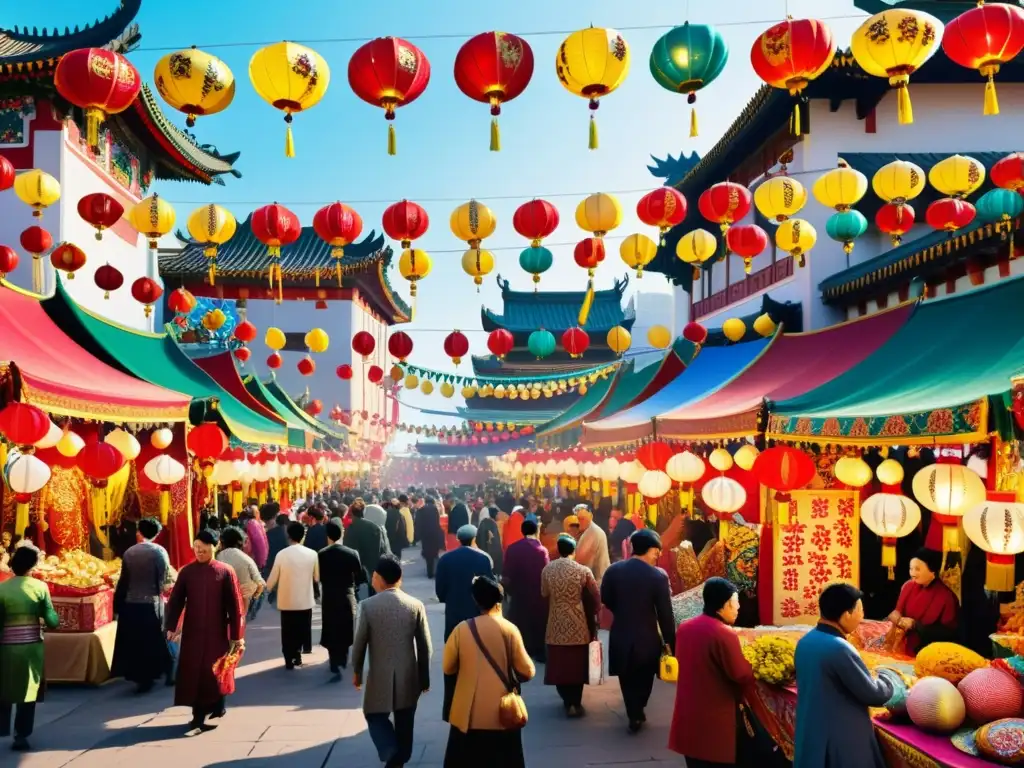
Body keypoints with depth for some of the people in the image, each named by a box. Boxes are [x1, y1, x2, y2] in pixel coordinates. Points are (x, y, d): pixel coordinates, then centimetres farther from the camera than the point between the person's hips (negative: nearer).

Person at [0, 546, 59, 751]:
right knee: (28, 691, 13)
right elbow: (52, 621, -7)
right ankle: (21, 736, 13)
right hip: (32, 647, 0)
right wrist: (55, 620, 14)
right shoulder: (40, 587, -6)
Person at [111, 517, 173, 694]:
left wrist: (117, 605, 7)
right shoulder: (160, 551, -8)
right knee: (151, 641, 13)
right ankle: (148, 676, 17)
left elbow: (123, 581, -1)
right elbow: (165, 579, -9)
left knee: (134, 641, 12)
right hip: (152, 603, -1)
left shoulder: (129, 552, -5)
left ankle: (138, 676, 17)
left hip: (131, 604, 1)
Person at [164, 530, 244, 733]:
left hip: (217, 633, -1)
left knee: (215, 672, 6)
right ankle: (198, 716, 12)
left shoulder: (226, 571, -4)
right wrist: (171, 626, -15)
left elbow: (235, 605, -3)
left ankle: (216, 710, 26)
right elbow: (175, 600, -1)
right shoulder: (187, 572, 2)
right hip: (192, 632, 2)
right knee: (193, 673, 1)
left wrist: (236, 635, -5)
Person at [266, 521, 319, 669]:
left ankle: (289, 660, 13)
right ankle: (297, 656, 20)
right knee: (302, 630, 17)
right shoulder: (312, 554, -9)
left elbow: (272, 579, -5)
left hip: (287, 600, -1)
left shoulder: (282, 554, -12)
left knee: (288, 632, 11)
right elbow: (317, 577, 0)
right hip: (306, 600, 1)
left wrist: (267, 587, 17)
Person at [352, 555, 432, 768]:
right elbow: (425, 646, -2)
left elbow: (359, 643, -5)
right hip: (409, 676, 2)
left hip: (380, 675, -2)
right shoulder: (416, 605, -6)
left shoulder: (368, 605, -11)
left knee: (375, 714, 16)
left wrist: (357, 671, 11)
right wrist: (424, 677, 9)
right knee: (404, 723, 15)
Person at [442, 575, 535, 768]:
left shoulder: (462, 629, -5)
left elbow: (448, 668, 4)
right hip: (502, 714, -1)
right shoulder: (509, 629, -9)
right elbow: (527, 671, -7)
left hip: (468, 714, 1)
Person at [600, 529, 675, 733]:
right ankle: (638, 712, 34)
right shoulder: (658, 576, -18)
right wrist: (670, 641, -3)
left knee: (628, 679, 19)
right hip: (647, 637, -2)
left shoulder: (613, 571, -10)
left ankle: (634, 715, 24)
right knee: (643, 678, 22)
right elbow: (665, 614, -14)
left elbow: (606, 599, 3)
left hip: (621, 635, 2)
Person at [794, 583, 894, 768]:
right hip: (841, 742, -8)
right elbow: (874, 695, -15)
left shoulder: (805, 641, 2)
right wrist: (888, 677, 5)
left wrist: (869, 677, 15)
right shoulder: (839, 649, -24)